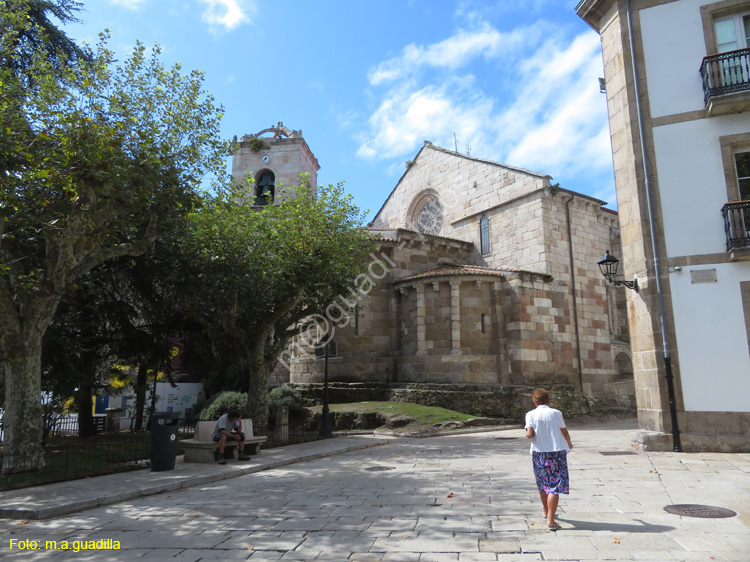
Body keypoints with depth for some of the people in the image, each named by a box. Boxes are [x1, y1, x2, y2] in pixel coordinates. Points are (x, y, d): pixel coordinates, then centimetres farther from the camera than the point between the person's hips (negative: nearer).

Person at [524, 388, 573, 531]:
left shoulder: (531, 414, -3)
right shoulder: (556, 413, -2)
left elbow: (530, 434, -14)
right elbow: (565, 433, 3)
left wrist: (527, 434, 10)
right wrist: (569, 443, 23)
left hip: (539, 453, 2)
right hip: (557, 451, -2)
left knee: (542, 484, 20)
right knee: (555, 486, -1)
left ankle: (546, 510, 42)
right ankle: (550, 520, -7)